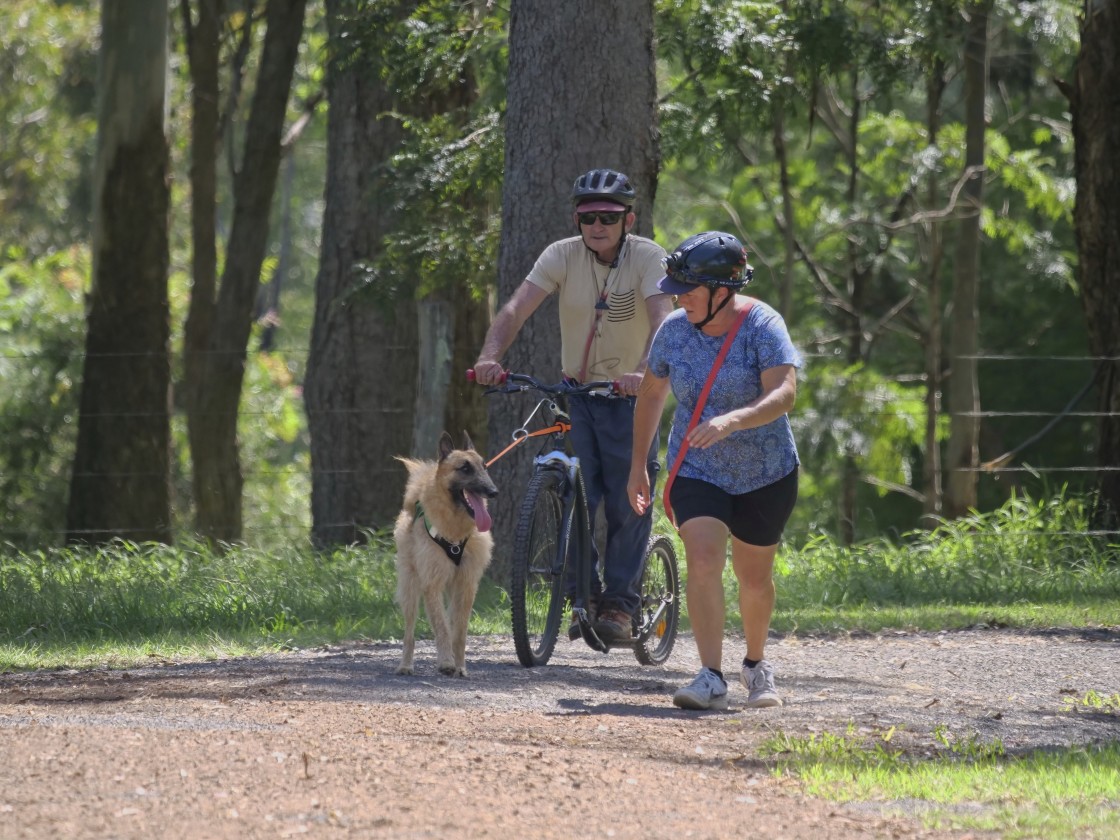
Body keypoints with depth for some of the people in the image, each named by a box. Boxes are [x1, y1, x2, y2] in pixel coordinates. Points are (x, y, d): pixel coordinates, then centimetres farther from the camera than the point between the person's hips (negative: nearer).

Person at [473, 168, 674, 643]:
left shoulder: (647, 258, -13)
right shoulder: (562, 256, -7)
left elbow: (662, 320, -28)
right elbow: (516, 309, -18)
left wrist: (643, 371, -47)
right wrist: (490, 356, -38)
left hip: (630, 394, -2)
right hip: (575, 390, 2)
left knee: (629, 502, -5)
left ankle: (620, 604, 4)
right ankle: (585, 595, 7)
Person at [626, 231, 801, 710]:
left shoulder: (762, 326, -17)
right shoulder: (674, 330, -5)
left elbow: (783, 395, -30)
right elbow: (651, 394, 11)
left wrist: (731, 421, -46)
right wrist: (638, 464, 12)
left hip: (765, 475, -2)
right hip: (697, 472, 2)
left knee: (754, 577, 11)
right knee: (703, 560, -20)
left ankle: (756, 666, 38)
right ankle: (711, 680, -26)